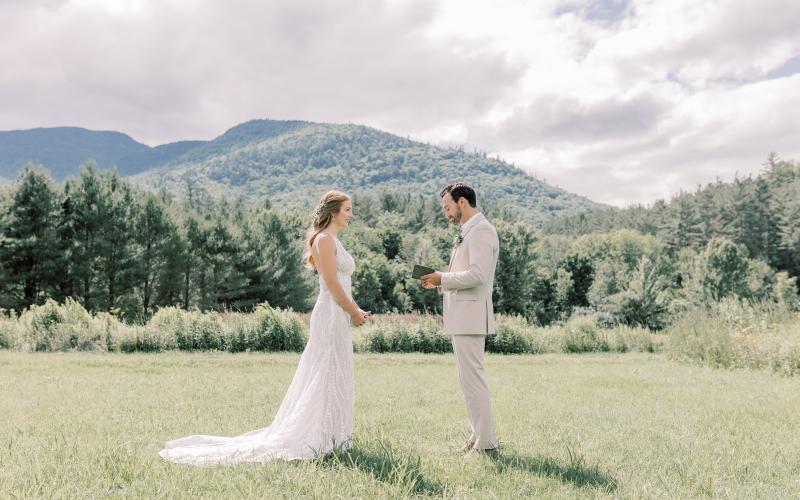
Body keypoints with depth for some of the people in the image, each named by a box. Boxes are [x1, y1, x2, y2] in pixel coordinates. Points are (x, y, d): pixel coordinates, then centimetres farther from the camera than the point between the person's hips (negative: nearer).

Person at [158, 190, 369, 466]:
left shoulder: (333, 240, 17)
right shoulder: (325, 239, -12)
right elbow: (332, 283, -17)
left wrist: (356, 310, 10)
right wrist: (354, 312, -9)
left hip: (338, 315, 10)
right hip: (332, 314, -10)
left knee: (335, 377, 13)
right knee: (327, 376, -3)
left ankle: (328, 436, 22)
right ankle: (321, 439, 5)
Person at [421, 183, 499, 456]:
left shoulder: (481, 231, -13)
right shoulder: (468, 233, 19)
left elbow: (478, 275, -23)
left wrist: (443, 278, -13)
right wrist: (440, 282, 9)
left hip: (470, 315, -10)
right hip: (462, 316, 10)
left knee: (472, 378, -6)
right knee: (469, 378, 14)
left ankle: (486, 442, 1)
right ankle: (479, 435, 23)